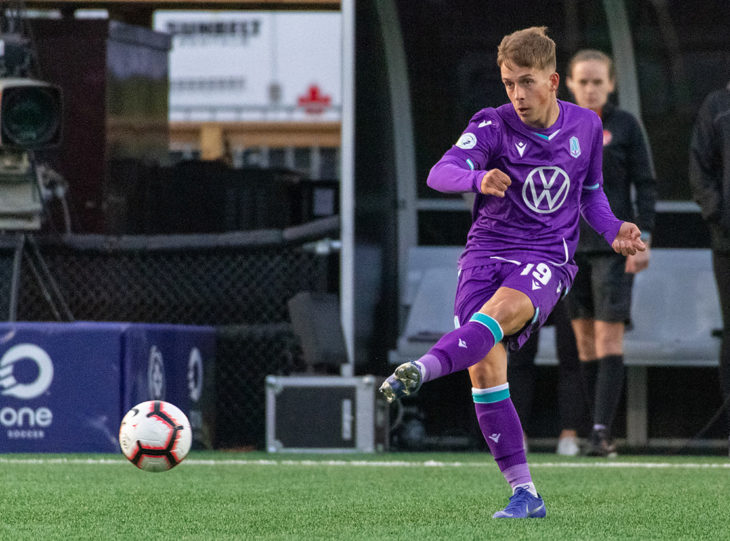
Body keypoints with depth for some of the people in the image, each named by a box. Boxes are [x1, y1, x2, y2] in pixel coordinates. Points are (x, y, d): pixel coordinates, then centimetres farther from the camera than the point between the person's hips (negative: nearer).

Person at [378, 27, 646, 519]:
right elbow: (440, 174, -19)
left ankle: (421, 370, -59)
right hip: (487, 251, 0)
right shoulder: (493, 125, -3)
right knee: (485, 369, -14)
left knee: (500, 311, -34)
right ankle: (524, 493, -7)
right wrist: (477, 179, -41)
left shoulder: (586, 126, 6)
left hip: (547, 260, 0)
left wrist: (613, 229, 5)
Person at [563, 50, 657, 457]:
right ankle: (601, 432, 9)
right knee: (585, 338, 4)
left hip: (612, 244, -4)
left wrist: (642, 239, -8)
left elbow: (646, 184, 0)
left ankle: (601, 431, -17)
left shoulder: (625, 126, 0)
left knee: (609, 335, -12)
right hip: (569, 244, 4)